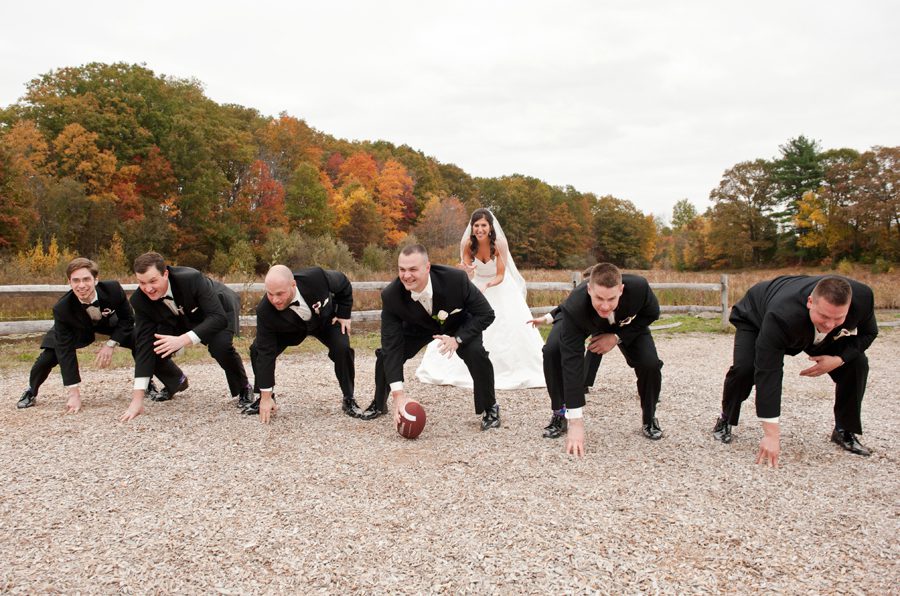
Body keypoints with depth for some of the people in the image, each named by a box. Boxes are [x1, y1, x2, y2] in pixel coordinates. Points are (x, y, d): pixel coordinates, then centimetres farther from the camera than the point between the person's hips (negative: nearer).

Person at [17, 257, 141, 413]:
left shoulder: (113, 289, -37)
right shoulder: (62, 308, -36)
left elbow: (128, 318, -17)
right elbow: (66, 352, -33)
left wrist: (111, 344, -31)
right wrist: (74, 393, -34)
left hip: (110, 324, 1)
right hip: (78, 329, 0)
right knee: (48, 357, -15)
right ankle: (31, 392, 19)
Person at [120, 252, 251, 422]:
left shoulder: (192, 279, -39)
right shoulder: (140, 300, -25)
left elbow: (218, 317, -40)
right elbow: (144, 344, -26)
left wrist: (183, 340, -53)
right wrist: (138, 397, -32)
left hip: (218, 310, -4)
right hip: (180, 319, 5)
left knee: (221, 346, -34)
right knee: (153, 349, -15)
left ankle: (243, 388, -5)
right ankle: (176, 381, 20)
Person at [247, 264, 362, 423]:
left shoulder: (315, 277, -41)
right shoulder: (264, 311, -36)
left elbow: (344, 283, -18)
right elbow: (266, 352, -30)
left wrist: (344, 314, -16)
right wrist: (266, 397, -28)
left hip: (326, 320, 0)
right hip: (291, 329, 1)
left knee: (342, 348, -25)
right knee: (257, 350, -17)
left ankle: (349, 400, -4)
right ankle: (261, 398, 6)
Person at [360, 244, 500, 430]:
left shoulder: (456, 279, -39)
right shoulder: (390, 296, -34)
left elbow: (485, 314, -25)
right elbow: (392, 345, -31)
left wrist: (457, 339, -38)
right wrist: (398, 393, -38)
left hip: (458, 324, -2)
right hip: (419, 325, 2)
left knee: (477, 353, -27)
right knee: (385, 354, -12)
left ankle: (490, 408, 0)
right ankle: (379, 404, 18)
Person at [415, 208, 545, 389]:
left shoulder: (499, 243, -23)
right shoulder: (467, 244, -17)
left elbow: (500, 276, -19)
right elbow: (467, 277, -16)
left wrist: (487, 286, -39)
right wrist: (467, 271, -40)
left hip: (499, 288, -2)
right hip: (476, 288, 2)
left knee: (512, 326, -14)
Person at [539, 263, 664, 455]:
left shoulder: (638, 287, -40)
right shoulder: (574, 307, -45)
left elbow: (651, 313, -16)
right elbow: (572, 361, -46)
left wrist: (617, 337, -29)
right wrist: (575, 421, -48)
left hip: (626, 324, 1)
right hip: (583, 322, -1)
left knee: (650, 363, -21)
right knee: (552, 352, -26)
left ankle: (649, 419, 8)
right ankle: (559, 415, -4)